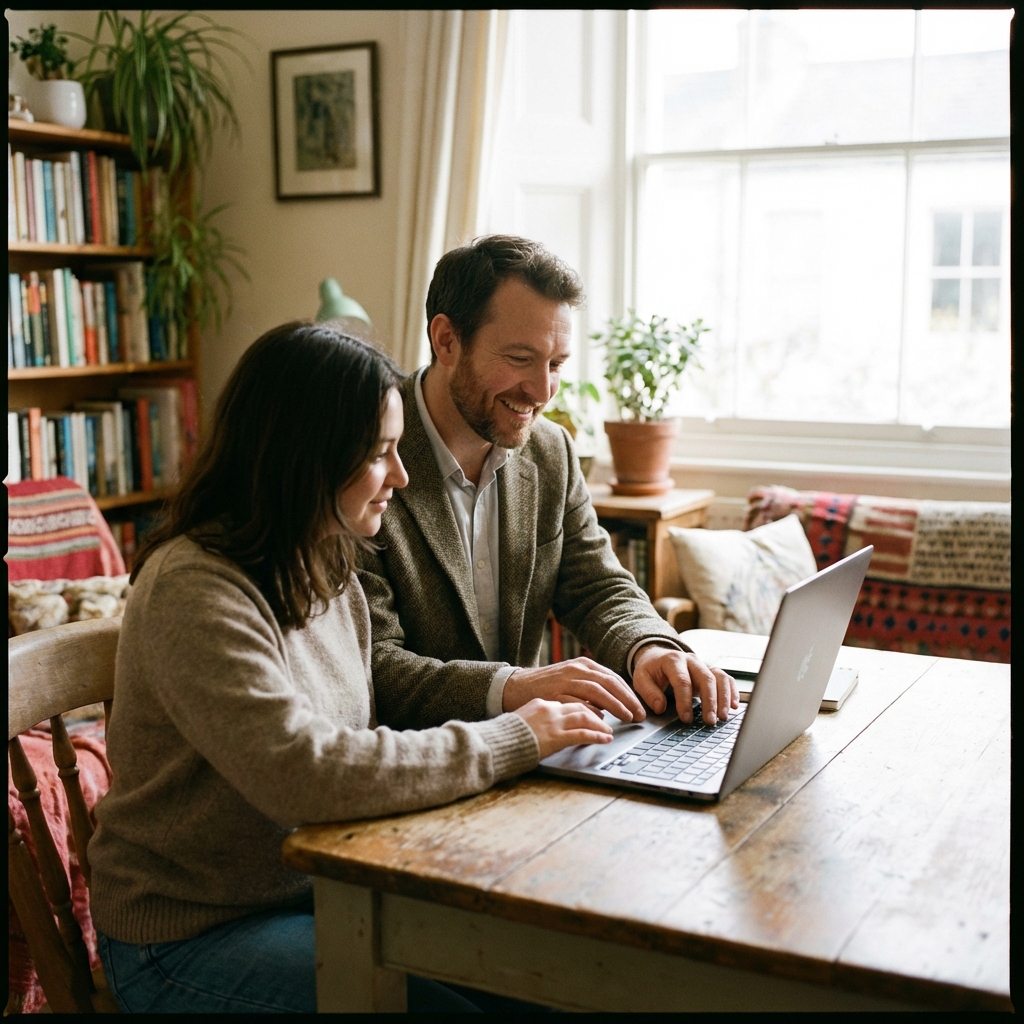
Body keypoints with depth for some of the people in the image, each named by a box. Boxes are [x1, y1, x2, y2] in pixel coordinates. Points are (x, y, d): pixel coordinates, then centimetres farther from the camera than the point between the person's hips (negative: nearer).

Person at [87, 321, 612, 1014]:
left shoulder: (327, 571, 4)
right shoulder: (193, 591, -24)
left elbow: (362, 725, 6)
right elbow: (301, 775, -34)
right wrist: (512, 741, -25)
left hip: (318, 889, 8)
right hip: (191, 935, -7)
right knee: (452, 997, -20)